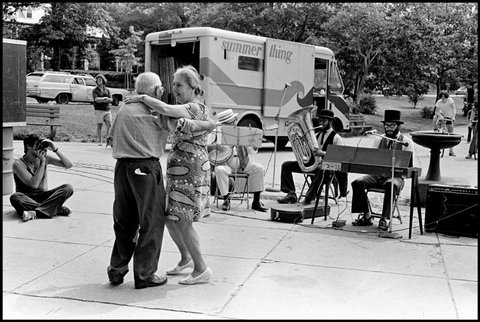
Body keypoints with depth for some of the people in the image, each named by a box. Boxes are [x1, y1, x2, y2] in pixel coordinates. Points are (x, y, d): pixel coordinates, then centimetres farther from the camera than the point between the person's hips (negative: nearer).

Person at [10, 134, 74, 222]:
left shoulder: (45, 157, 0)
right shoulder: (18, 164, -14)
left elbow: (69, 165, -6)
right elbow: (34, 184, -25)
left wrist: (56, 149, -17)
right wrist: (43, 162, -24)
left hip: (43, 197, 4)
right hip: (26, 198, -3)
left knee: (68, 188, -19)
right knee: (15, 197, -38)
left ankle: (35, 212, -32)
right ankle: (58, 209, -35)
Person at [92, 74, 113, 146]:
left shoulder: (107, 90, 12)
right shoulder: (95, 90, 3)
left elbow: (110, 100, 0)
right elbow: (96, 99, -13)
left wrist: (101, 100, -12)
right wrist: (105, 98, -13)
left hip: (107, 110, 3)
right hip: (99, 110, -3)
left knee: (109, 125, -8)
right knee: (99, 126, 1)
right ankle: (100, 141, 7)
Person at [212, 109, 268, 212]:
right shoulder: (219, 133, 1)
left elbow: (252, 152, 6)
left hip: (242, 164, 3)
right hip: (225, 163, -3)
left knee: (259, 168, -17)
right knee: (220, 170, -35)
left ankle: (256, 202, -12)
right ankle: (226, 200, -18)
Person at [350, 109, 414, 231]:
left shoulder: (407, 142, 2)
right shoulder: (378, 139, 14)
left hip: (395, 176, -4)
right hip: (376, 175, 4)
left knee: (391, 185, -39)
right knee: (357, 183, -22)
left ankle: (384, 219, -27)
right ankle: (366, 216, -14)